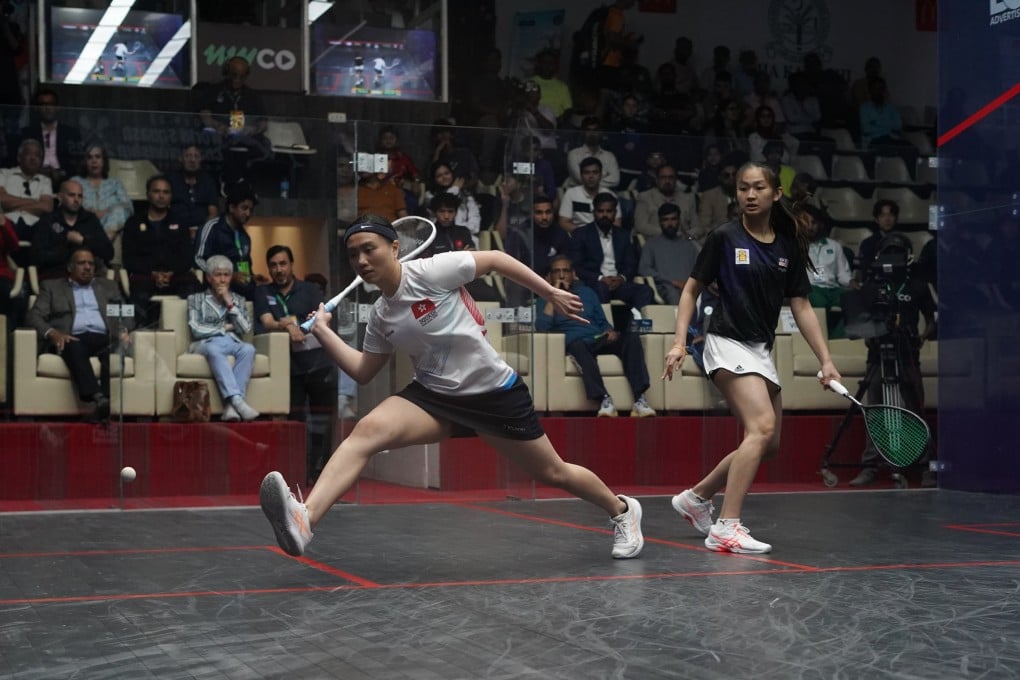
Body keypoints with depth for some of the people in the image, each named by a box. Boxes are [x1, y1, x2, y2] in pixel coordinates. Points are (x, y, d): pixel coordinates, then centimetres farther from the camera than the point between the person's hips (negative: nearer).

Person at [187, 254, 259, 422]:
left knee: (248, 349, -36)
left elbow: (246, 328, 7)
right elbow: (196, 329, 2)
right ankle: (237, 401, -53)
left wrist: (230, 304, 2)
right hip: (207, 343, -2)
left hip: (233, 343, 2)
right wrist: (225, 328, 5)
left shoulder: (238, 300, 24)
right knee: (214, 350, -41)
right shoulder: (196, 299, 17)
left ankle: (231, 405, -46)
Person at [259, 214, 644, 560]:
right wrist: (323, 332, 5)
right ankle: (304, 520, -43)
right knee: (367, 431, -24)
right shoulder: (380, 317, 5)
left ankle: (622, 509, 40)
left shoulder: (431, 271, -14)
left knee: (552, 474, 7)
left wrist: (551, 294, -5)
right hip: (435, 396, 4)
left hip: (494, 392, -4)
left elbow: (495, 259, -7)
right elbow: (363, 372, 13)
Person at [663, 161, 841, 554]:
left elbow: (801, 306, 8)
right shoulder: (724, 238, -5)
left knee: (768, 443, 10)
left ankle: (696, 497, 26)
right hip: (728, 344, -7)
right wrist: (679, 341, -9)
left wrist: (825, 360, 1)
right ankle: (726, 528, -23)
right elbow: (692, 290, 1)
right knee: (762, 426, -23)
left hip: (762, 351, 7)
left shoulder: (788, 246, 7)